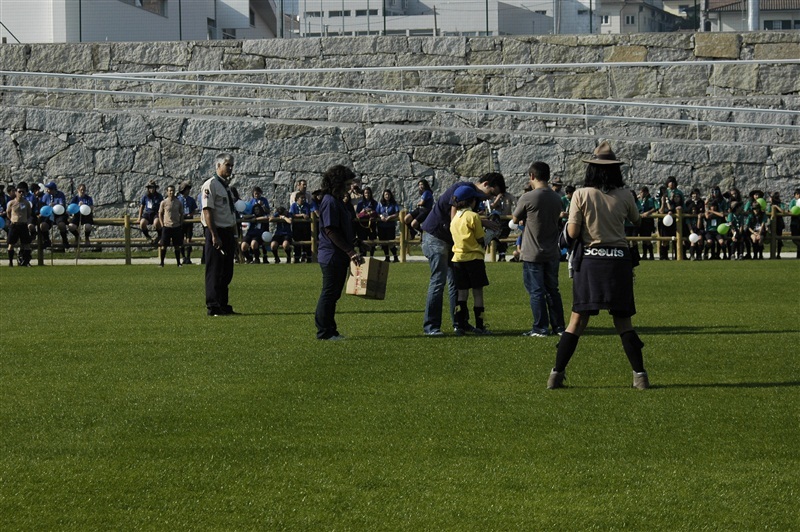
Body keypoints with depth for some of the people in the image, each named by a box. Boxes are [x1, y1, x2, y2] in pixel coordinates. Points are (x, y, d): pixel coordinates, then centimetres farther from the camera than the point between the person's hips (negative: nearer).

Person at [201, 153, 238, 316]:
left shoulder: (227, 186, 17)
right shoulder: (210, 185, -10)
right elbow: (207, 211, -17)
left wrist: (234, 236, 18)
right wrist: (214, 236, -21)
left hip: (228, 233, 9)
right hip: (216, 233, -9)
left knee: (226, 272, 12)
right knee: (215, 271, -5)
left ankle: (223, 305, 19)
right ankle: (213, 307, -3)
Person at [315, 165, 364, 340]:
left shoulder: (338, 201, 16)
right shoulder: (330, 202, -15)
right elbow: (330, 231, -20)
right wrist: (350, 251, -21)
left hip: (339, 257, 10)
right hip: (331, 256, -10)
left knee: (333, 294, 12)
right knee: (329, 293, -5)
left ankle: (329, 330, 17)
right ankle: (324, 331, -1)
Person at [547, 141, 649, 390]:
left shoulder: (581, 195, -7)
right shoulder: (624, 196, -1)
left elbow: (572, 232, -9)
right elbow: (637, 220, 18)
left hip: (589, 260, -1)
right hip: (618, 260, 1)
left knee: (577, 321, 4)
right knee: (623, 322, 8)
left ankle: (556, 374, 4)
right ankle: (640, 375, 4)